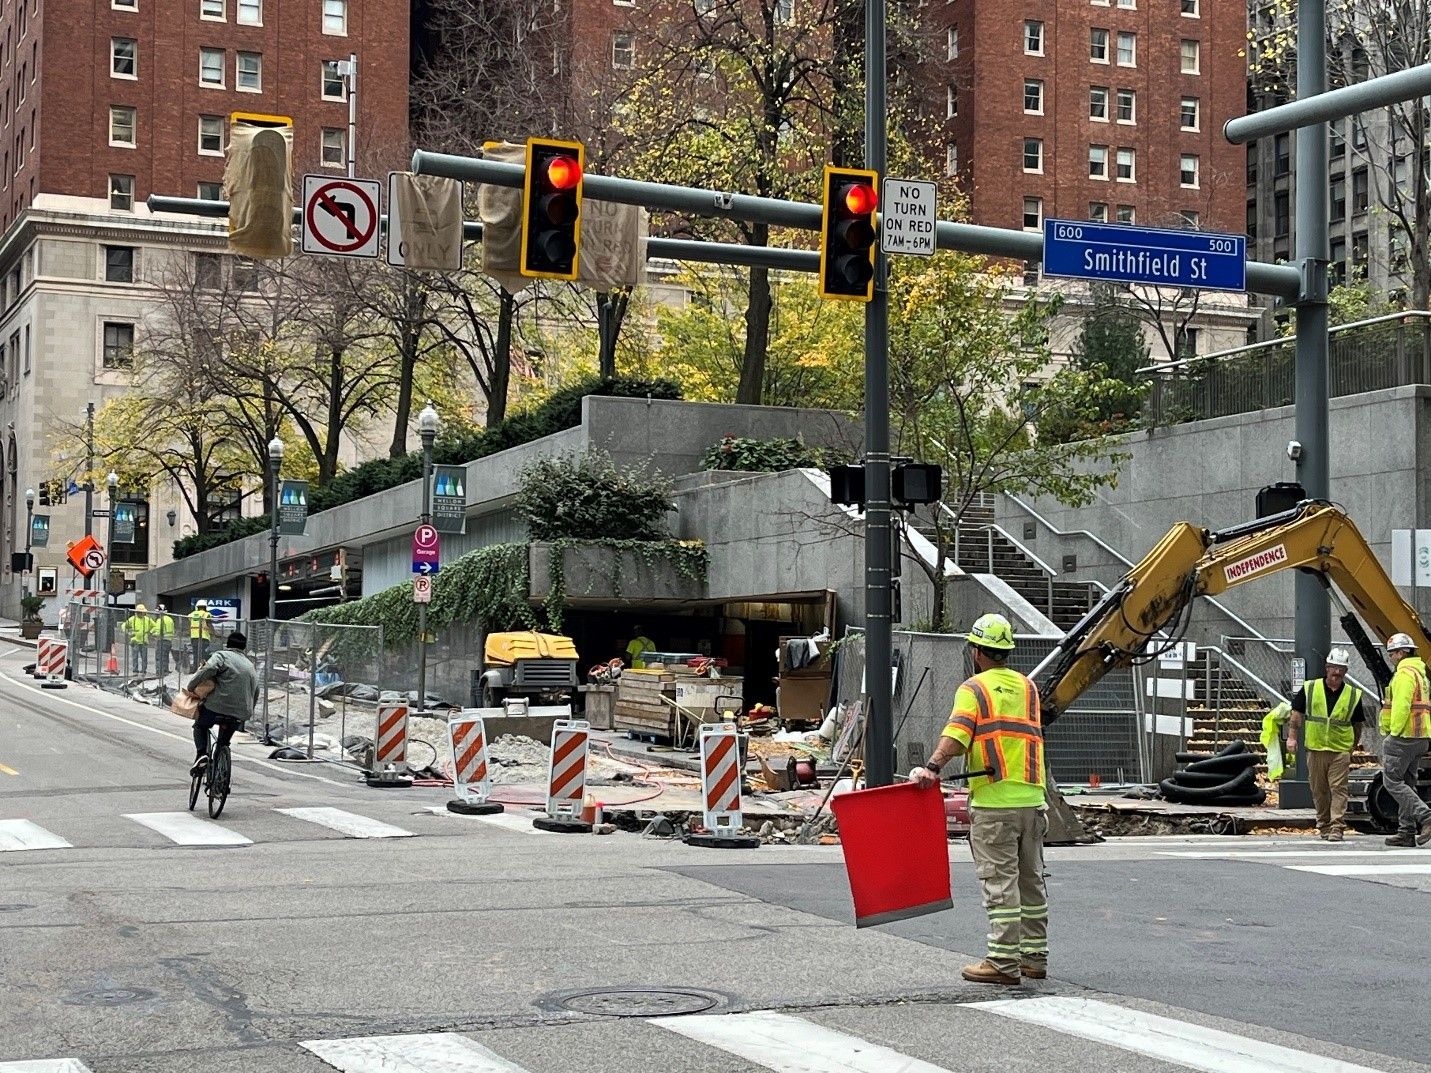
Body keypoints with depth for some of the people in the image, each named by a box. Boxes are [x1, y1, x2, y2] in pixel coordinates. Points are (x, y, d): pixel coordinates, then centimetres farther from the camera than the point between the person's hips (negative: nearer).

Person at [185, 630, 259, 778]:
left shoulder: (221, 655, 3)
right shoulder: (251, 666, 24)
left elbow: (207, 670, -18)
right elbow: (255, 695, 25)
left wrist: (190, 687, -10)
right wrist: (247, 713, 32)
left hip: (219, 706, -5)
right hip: (241, 714, 5)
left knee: (200, 725, 22)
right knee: (223, 742, 25)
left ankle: (201, 754, -1)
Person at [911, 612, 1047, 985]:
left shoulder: (973, 689, -4)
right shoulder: (1027, 686, 17)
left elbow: (955, 737, -18)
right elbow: (1028, 734, 14)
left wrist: (932, 768, -26)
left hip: (993, 803, -6)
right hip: (1032, 798, 6)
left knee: (1000, 881, -4)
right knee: (1030, 879, 14)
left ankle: (1004, 962, -4)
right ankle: (1034, 956, 20)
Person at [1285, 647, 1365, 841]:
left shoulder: (1353, 695, 4)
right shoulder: (1309, 689, 3)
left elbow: (1358, 723, 13)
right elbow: (1297, 713, 8)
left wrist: (1353, 746, 12)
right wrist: (1292, 737, 2)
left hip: (1341, 750, -1)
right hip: (1315, 749, 1)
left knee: (1338, 789, -8)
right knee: (1319, 790, 8)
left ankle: (1337, 827, -8)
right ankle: (1324, 825, 19)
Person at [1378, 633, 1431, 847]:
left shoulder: (1405, 673, -12)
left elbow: (1401, 706, -22)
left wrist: (1394, 733, -18)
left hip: (1404, 735, -10)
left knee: (1392, 781, -7)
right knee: (1406, 784, 11)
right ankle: (1407, 832, 10)